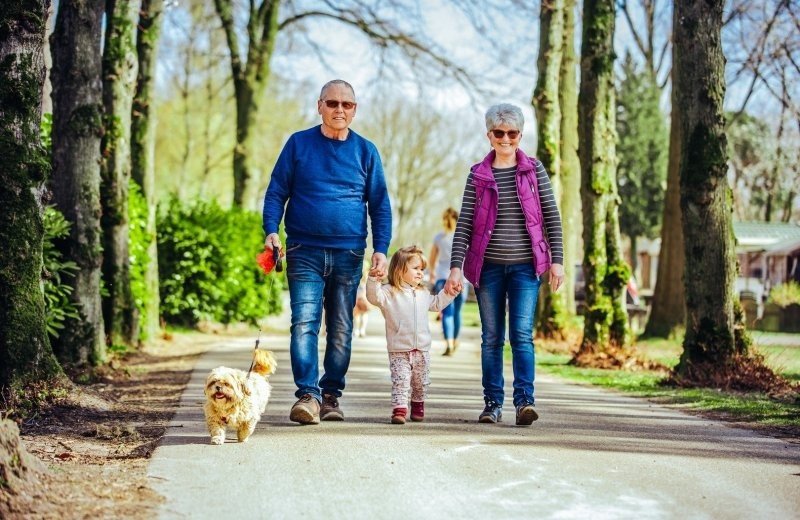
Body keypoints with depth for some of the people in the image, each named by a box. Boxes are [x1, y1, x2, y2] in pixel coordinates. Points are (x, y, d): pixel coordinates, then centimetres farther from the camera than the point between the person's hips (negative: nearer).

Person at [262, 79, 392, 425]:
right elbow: (276, 192, 6)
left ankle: (331, 395, 14)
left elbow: (380, 205, 10)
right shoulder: (298, 144, 5)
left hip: (348, 255, 2)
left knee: (341, 330, 6)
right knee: (304, 323, -12)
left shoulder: (365, 151, 9)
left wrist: (381, 248, 0)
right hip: (305, 252, -2)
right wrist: (271, 230, -10)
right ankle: (308, 395, -15)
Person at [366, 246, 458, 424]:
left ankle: (418, 405, 36)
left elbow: (436, 304, 29)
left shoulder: (423, 293, 12)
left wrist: (448, 293, 21)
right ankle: (399, 409, -15)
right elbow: (374, 296, -25)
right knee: (400, 381, -13)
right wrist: (373, 280, -40)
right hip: (399, 351, -5)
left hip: (422, 349, 5)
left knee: (421, 383, 17)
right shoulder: (389, 292, -8)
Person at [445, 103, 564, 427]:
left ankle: (524, 400, -13)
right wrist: (456, 266, -7)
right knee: (491, 337, 6)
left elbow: (551, 216, 4)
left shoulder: (534, 170, 4)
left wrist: (557, 260, -2)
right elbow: (464, 224, 1)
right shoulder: (478, 175, 4)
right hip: (488, 267, 1)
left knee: (522, 334, -10)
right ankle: (493, 403, 11)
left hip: (525, 266, -1)